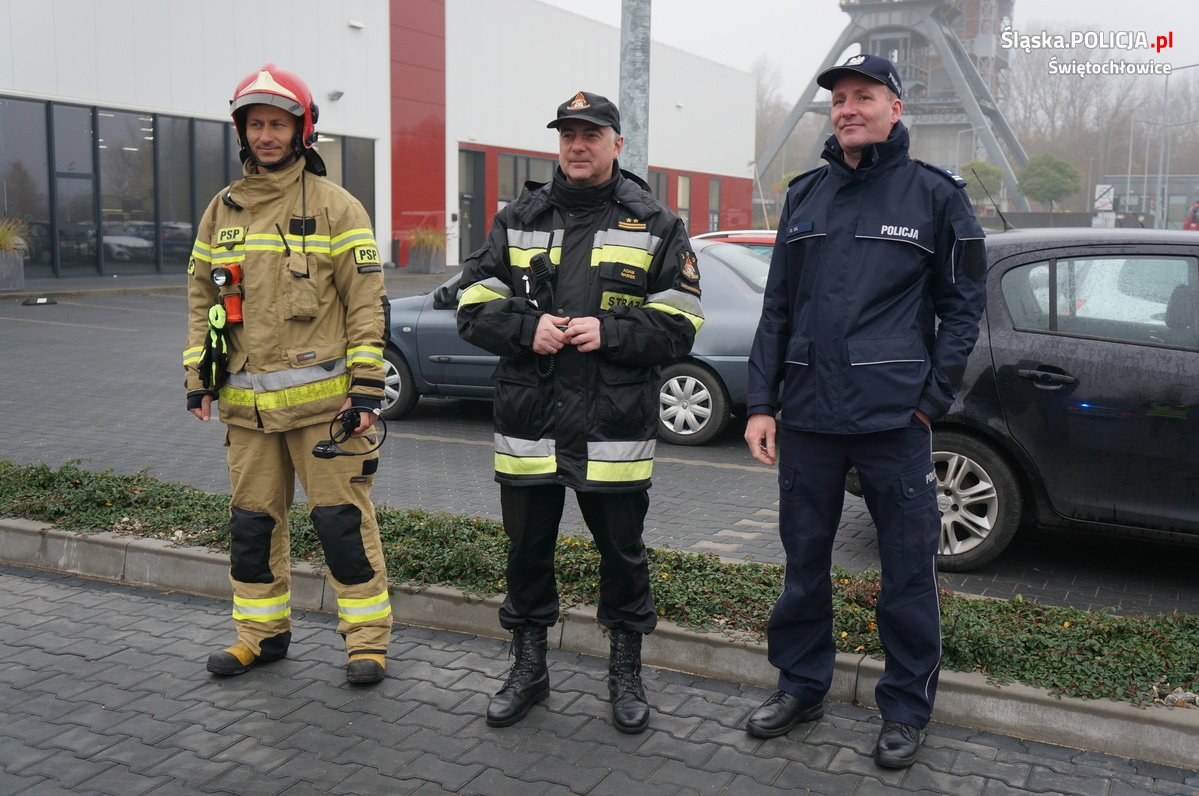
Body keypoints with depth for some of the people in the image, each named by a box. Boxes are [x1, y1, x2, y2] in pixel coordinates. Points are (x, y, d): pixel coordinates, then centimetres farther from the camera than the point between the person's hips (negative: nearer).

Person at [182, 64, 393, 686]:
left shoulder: (335, 207, -3)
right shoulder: (222, 210, 12)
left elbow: (366, 302, -7)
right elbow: (202, 296, 15)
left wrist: (366, 388, -12)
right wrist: (198, 377, 6)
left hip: (322, 397, -5)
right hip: (246, 401, 5)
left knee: (342, 518, -1)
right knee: (253, 520, 13)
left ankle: (367, 635, 12)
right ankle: (261, 632, 28)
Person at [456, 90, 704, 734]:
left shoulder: (655, 226, 3)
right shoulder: (517, 220, 9)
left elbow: (680, 323, -3)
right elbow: (474, 307, 4)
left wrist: (608, 331, -17)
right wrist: (528, 327, -14)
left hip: (614, 429, -2)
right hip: (528, 424, 2)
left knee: (622, 553, 10)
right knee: (527, 549, 13)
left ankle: (626, 673, 29)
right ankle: (528, 668, 32)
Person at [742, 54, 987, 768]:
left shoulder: (935, 194, 1)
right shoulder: (805, 196, 12)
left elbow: (963, 305, 2)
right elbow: (778, 308, 12)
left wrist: (930, 401, -7)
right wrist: (762, 404, 6)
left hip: (895, 420, -4)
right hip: (807, 417, 4)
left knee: (909, 572, 5)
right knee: (805, 561, 14)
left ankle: (907, 708, 22)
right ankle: (802, 684, 31)